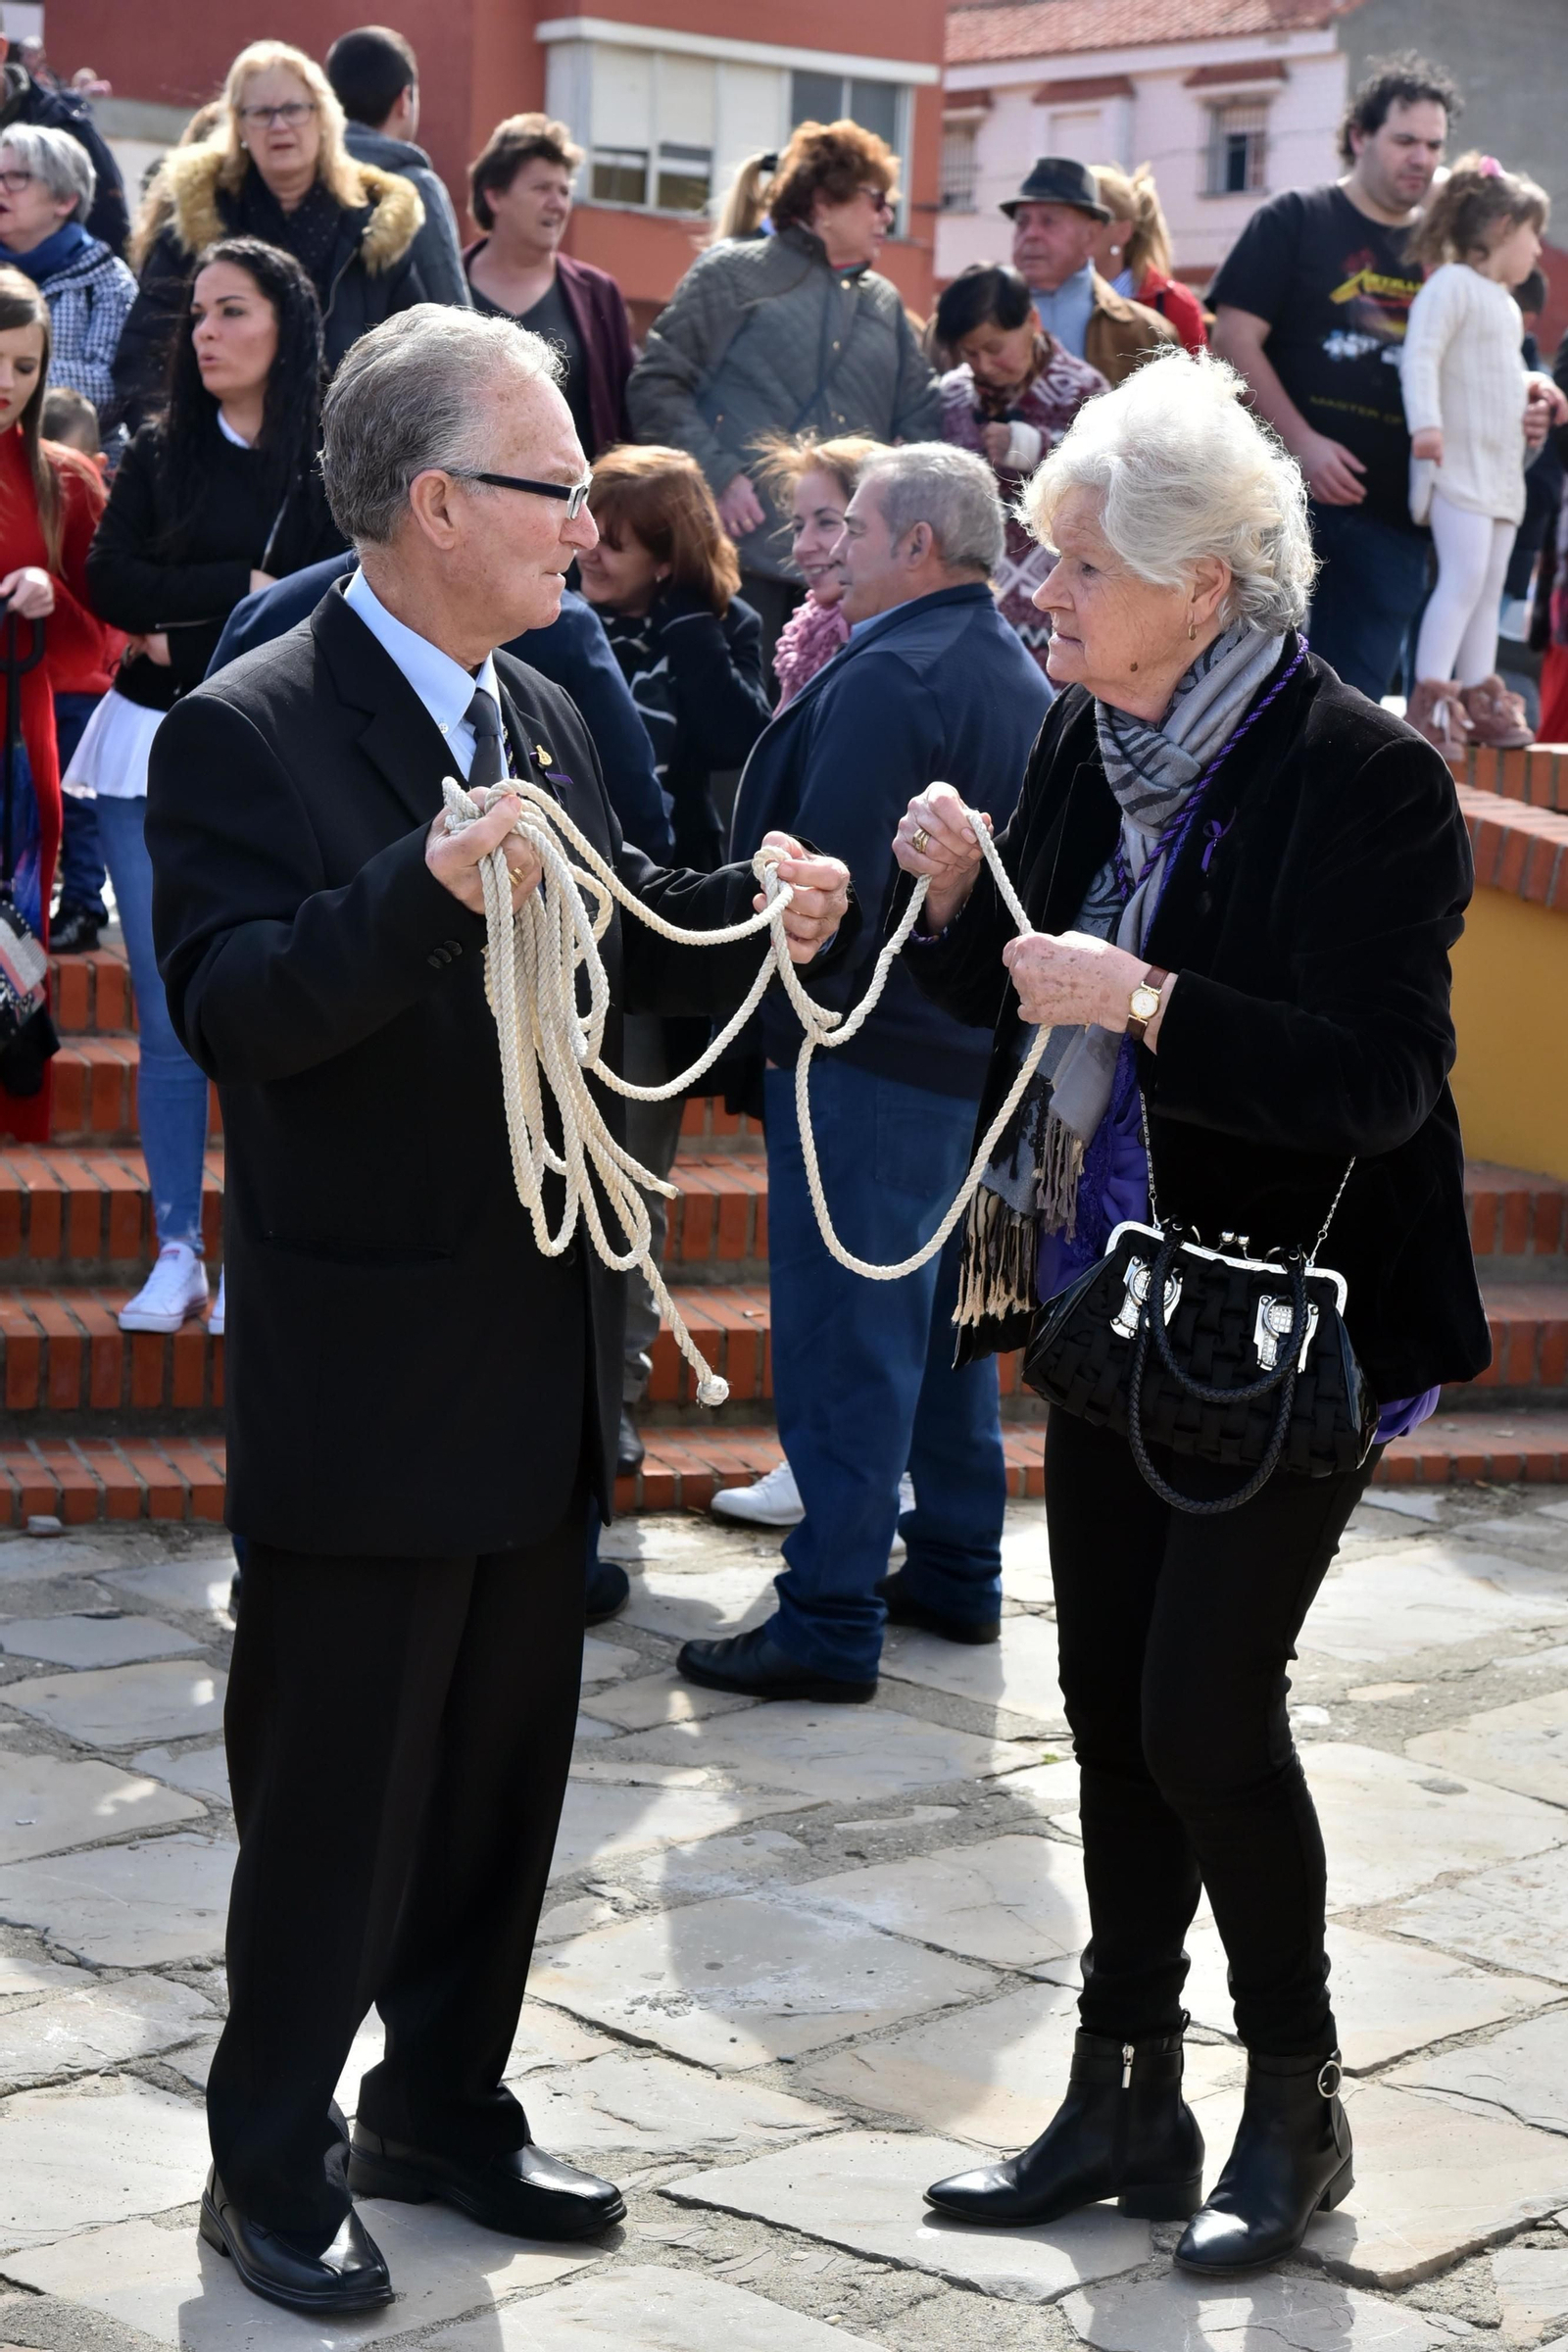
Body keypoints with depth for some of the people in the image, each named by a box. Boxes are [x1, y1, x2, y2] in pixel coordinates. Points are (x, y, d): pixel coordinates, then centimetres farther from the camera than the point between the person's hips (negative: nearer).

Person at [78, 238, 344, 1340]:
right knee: (169, 1022, 5)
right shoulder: (161, 455, 8)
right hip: (152, 757, 3)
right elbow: (110, 583, -3)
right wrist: (243, 589, -11)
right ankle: (176, 1253, 12)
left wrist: (185, 635, -10)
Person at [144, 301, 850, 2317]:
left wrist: (749, 922, -1)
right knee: (333, 1796, 5)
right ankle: (273, 2162, 22)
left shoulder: (543, 718, 11)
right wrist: (429, 888, -38)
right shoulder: (248, 734, -14)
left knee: (505, 1772, 18)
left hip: (542, 1369, 8)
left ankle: (444, 2104, 36)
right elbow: (232, 1009, -25)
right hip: (368, 1378, -8)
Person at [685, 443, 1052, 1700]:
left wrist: (782, 1015, -11)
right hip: (983, 1054, 10)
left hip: (873, 1054, -10)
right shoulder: (1026, 683, 13)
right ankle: (957, 1571, 29)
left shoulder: (888, 676, -17)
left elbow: (831, 879, -22)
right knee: (947, 1317, 19)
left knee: (842, 1337, -5)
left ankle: (832, 1620, -2)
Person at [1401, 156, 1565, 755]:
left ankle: (1477, 695, 14)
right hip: (1457, 462, -9)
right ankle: (1429, 701, -16)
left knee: (1490, 585, 9)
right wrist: (1426, 423, -29)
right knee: (1464, 576, -18)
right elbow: (1420, 355, -20)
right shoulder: (1452, 284, -9)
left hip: (1500, 469, 9)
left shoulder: (1505, 303, 20)